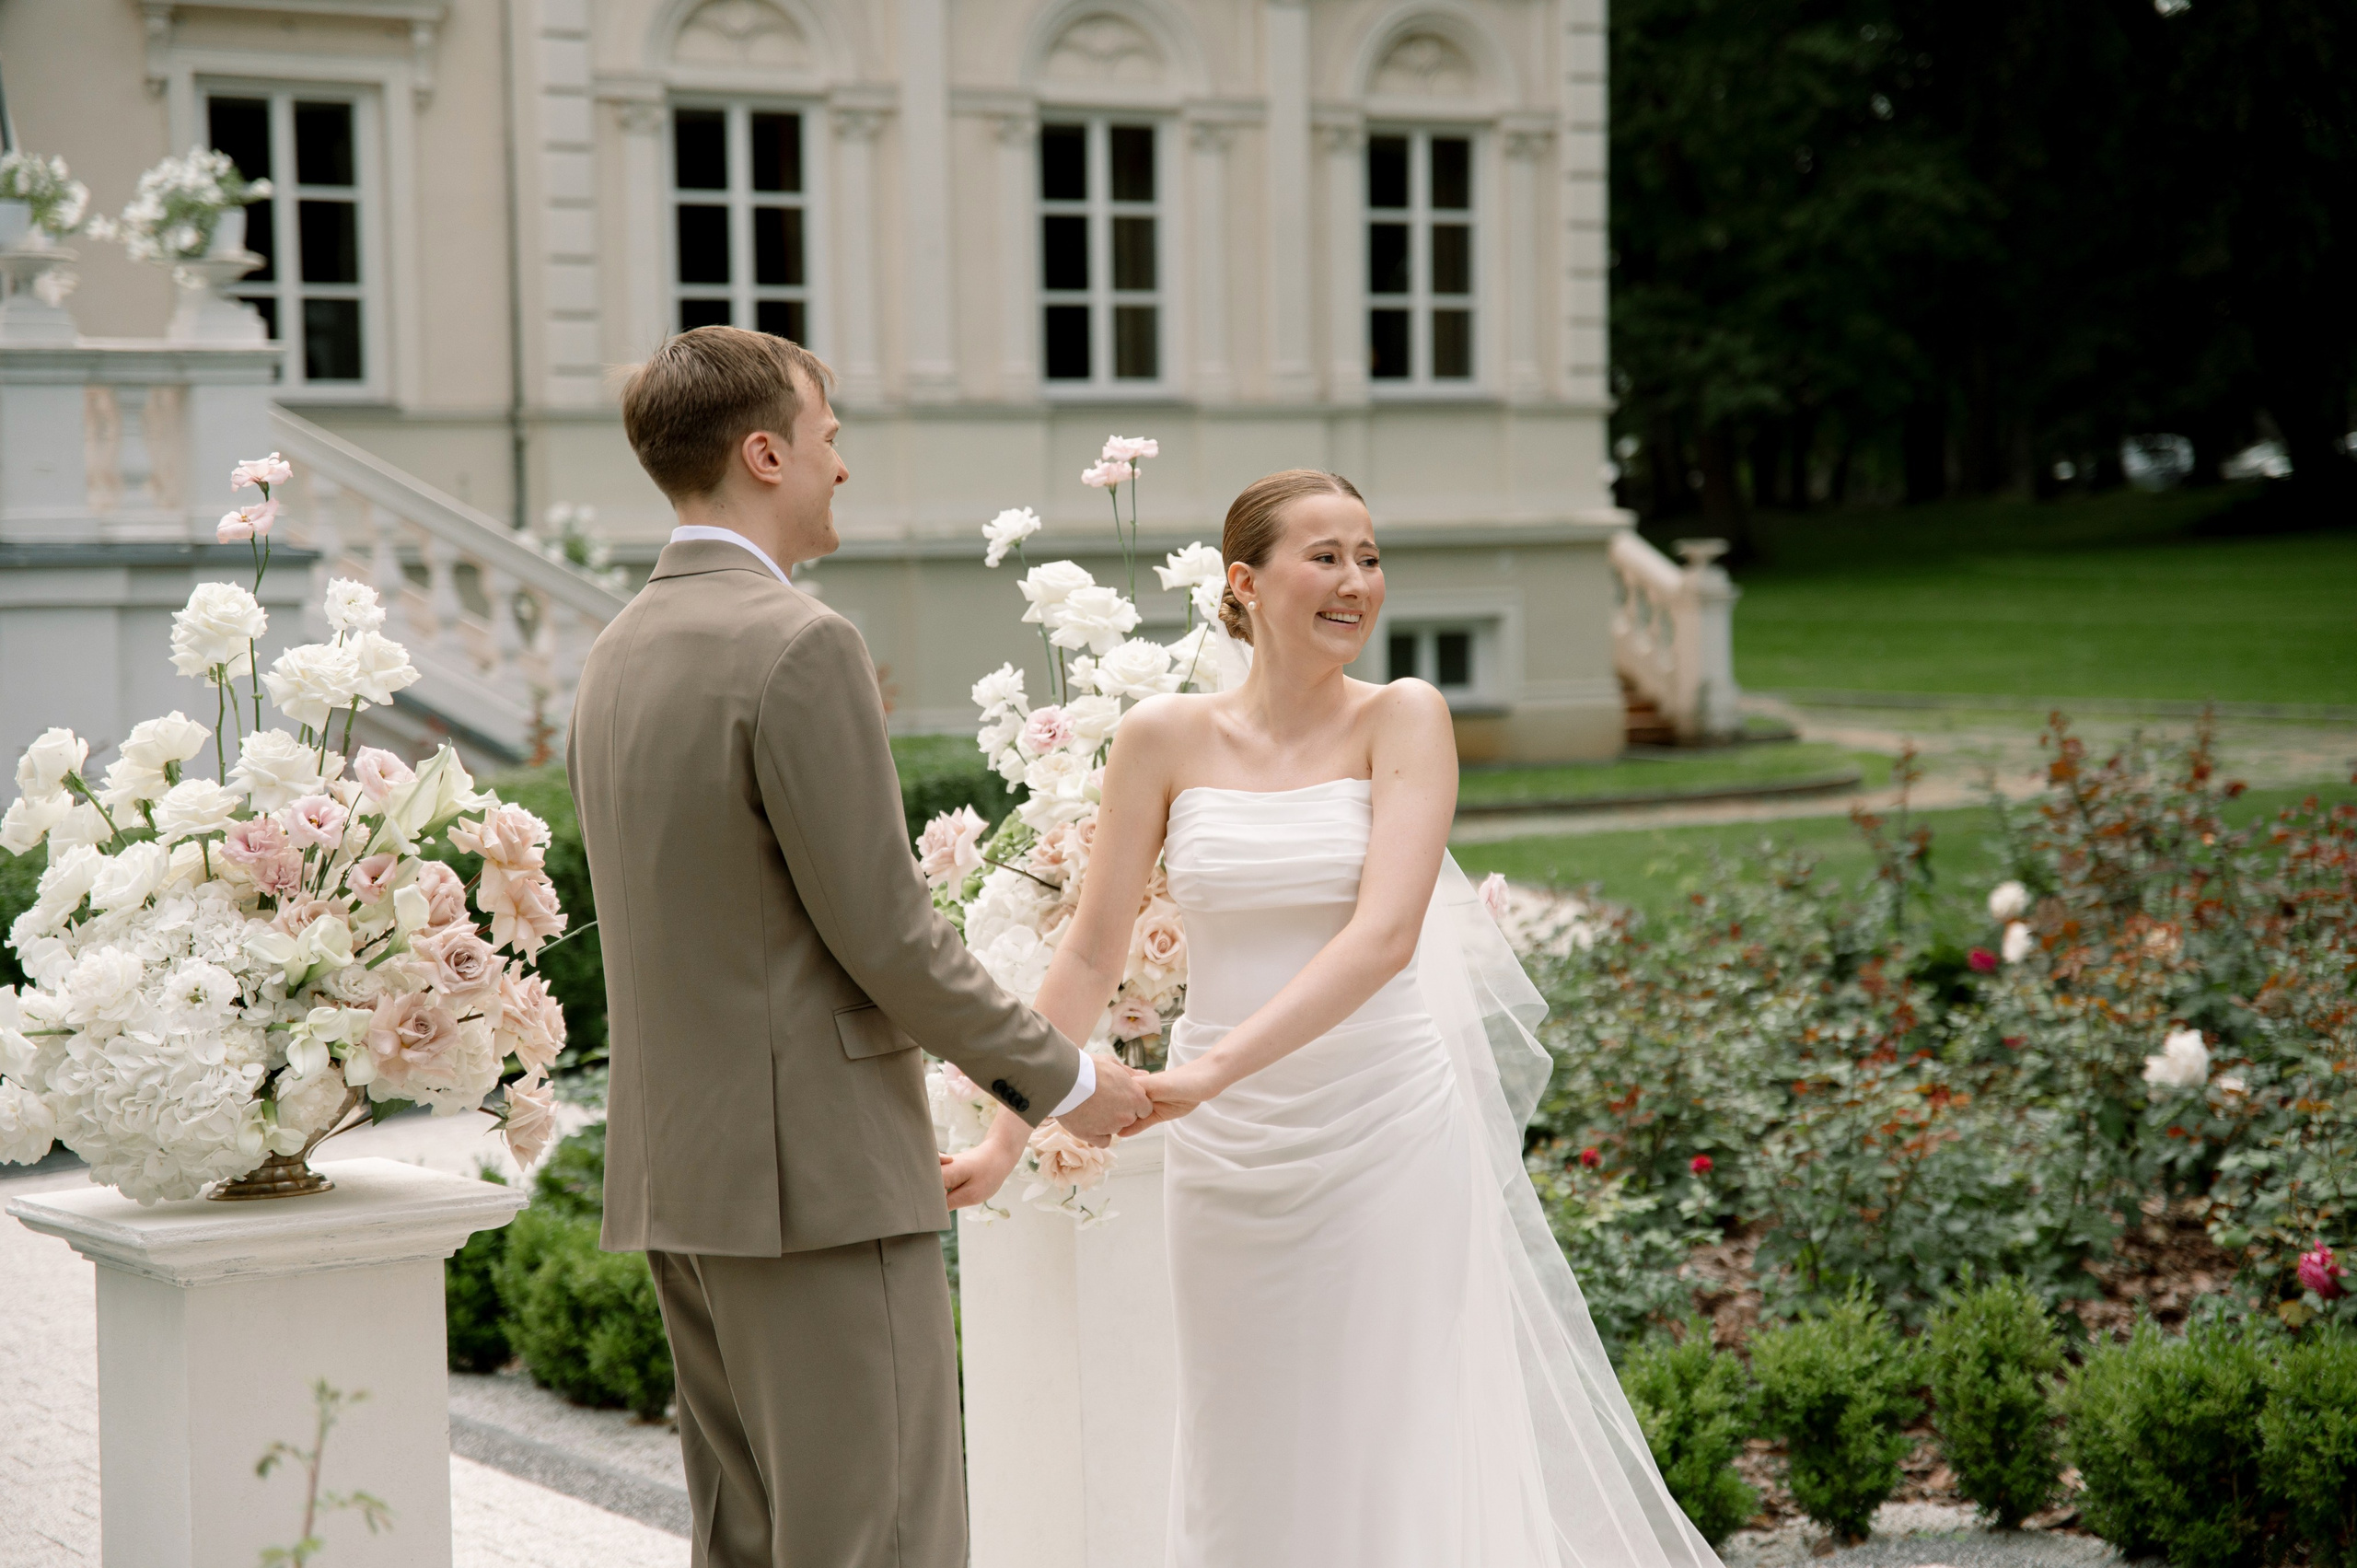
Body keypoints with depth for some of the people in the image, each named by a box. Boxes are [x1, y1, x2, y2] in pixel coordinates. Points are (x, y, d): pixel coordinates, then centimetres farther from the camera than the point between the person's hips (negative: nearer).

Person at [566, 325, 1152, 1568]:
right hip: (816, 1166, -9)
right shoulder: (799, 646, -16)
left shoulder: (616, 653, 12)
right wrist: (1061, 1078, -4)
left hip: (675, 1167, 9)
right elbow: (883, 931, -17)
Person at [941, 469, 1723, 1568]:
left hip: (1387, 1135, -2)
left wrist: (1215, 1068, -26)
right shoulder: (1164, 740, 1)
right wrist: (1006, 1137, 0)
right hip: (1226, 1153, 2)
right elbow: (1091, 954, 5)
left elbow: (1384, 934, -17)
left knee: (1404, 1450, 1)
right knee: (1252, 1472, 11)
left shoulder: (1402, 720, -5)